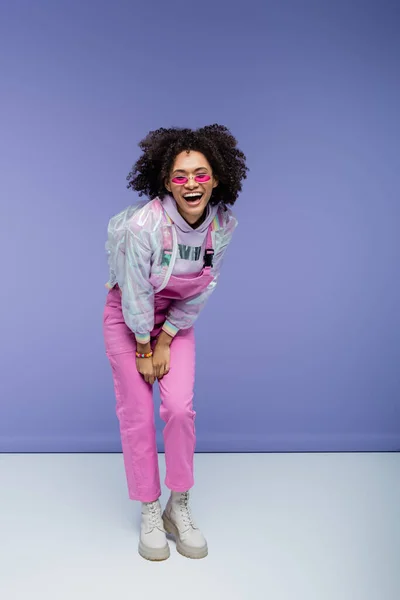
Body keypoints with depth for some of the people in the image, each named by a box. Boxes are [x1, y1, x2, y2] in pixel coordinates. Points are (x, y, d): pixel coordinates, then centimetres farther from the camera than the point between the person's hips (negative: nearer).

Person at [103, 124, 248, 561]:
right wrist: (143, 349, -10)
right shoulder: (144, 224, -31)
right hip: (127, 316, -3)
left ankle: (179, 509, 15)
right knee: (137, 415, 1)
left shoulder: (223, 224, -17)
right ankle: (150, 514, 18)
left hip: (176, 316, 3)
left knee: (180, 408, -5)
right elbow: (136, 295, -21)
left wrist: (166, 340, -6)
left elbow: (202, 290, -7)